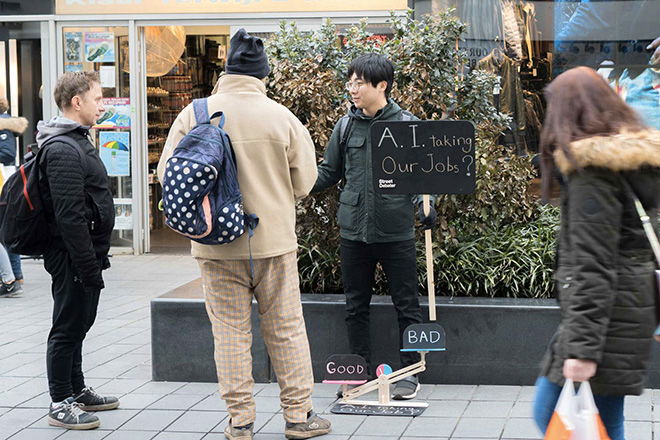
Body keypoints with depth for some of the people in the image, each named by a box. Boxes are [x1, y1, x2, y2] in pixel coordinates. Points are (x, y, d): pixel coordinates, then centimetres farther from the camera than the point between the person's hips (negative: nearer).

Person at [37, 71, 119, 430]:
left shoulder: (78, 141, 16)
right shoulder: (63, 150, -20)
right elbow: (69, 216, -25)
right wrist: (88, 264, -24)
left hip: (85, 254, 10)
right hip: (72, 256, -10)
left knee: (79, 325, 18)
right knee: (68, 327, -2)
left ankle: (77, 391, 30)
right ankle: (61, 405, 6)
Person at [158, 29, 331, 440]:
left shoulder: (194, 114, -5)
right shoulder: (282, 117, -6)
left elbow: (168, 173, -1)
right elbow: (304, 181, 0)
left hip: (217, 242, 1)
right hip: (274, 240, 0)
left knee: (230, 330, 7)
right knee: (286, 328, 9)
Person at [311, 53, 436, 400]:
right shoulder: (345, 128, 7)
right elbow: (329, 173, 15)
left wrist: (425, 205, -14)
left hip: (396, 231, -4)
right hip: (353, 229, 4)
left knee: (406, 305, 3)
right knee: (356, 306, 11)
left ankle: (409, 372, 15)